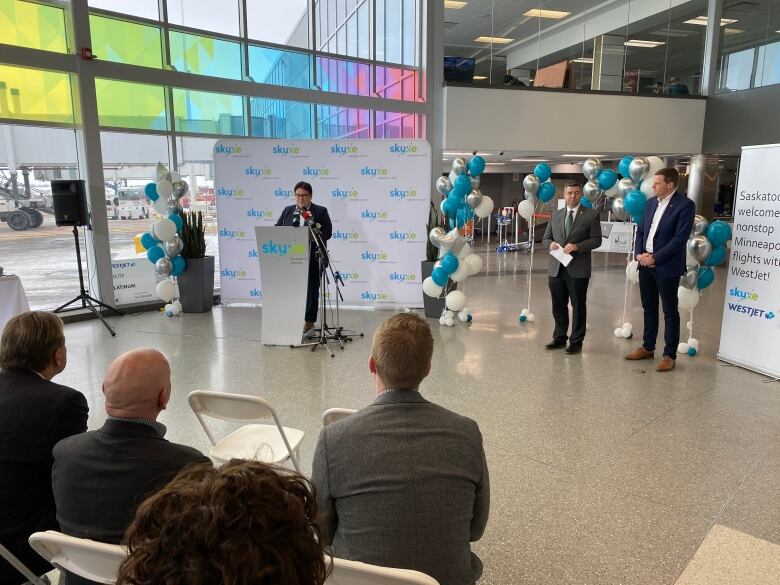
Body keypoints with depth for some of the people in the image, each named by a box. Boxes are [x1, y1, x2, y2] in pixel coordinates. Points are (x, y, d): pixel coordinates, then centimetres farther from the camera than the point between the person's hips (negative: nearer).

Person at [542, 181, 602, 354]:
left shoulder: (591, 215, 0)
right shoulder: (556, 215, 12)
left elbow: (596, 240, -5)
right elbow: (545, 238, 13)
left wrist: (577, 246, -19)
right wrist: (551, 244, -10)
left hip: (578, 269, -4)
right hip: (556, 268, 4)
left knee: (578, 306, 5)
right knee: (558, 306, 13)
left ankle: (576, 341, 17)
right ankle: (560, 337, 27)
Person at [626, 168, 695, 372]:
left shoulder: (685, 205, -10)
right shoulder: (651, 202, 11)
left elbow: (680, 238, -16)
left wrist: (654, 258, -16)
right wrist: (639, 254, -2)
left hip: (666, 266, -7)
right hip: (645, 263, 7)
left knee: (670, 311, 3)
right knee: (649, 307, 16)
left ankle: (670, 355, 12)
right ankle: (647, 347, 29)